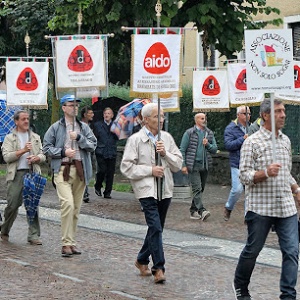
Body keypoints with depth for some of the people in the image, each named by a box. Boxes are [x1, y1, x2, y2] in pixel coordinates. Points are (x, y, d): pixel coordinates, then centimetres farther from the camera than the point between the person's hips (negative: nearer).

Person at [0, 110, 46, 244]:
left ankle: (33, 235, 0)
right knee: (12, 204, -5)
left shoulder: (35, 137, 18)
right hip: (16, 174, -2)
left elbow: (43, 155, 14)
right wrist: (23, 150, -14)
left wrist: (36, 158, -8)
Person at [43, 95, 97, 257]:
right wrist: (63, 152, -10)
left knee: (76, 207, 8)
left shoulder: (84, 127, 12)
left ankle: (71, 241, 19)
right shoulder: (56, 127, 4)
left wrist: (79, 137, -10)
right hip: (63, 169, -4)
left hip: (80, 170, 4)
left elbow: (93, 145, 3)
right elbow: (46, 148, 3)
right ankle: (66, 243, -15)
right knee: (68, 204, -19)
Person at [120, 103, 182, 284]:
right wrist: (150, 170, -13)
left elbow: (178, 164, 8)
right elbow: (127, 167, -8)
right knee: (155, 228, -15)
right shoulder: (136, 140, -4)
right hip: (147, 189, -6)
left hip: (165, 189, 6)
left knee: (156, 228, 15)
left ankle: (142, 260, 32)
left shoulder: (167, 138, 9)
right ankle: (159, 268, -13)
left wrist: (165, 153, -10)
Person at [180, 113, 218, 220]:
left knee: (200, 189, 9)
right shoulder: (189, 133, -1)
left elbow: (215, 149, 12)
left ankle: (193, 210, 19)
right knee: (197, 188, -14)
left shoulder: (209, 133, 12)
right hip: (194, 165, -5)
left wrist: (207, 144, -9)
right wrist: (183, 165, -8)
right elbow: (182, 150, -2)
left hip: (205, 165, 5)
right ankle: (202, 211, -22)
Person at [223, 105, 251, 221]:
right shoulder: (231, 128, -3)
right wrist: (242, 139, -20)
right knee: (237, 189, -12)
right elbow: (228, 145, -15)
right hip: (237, 165, -5)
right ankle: (228, 208, 15)